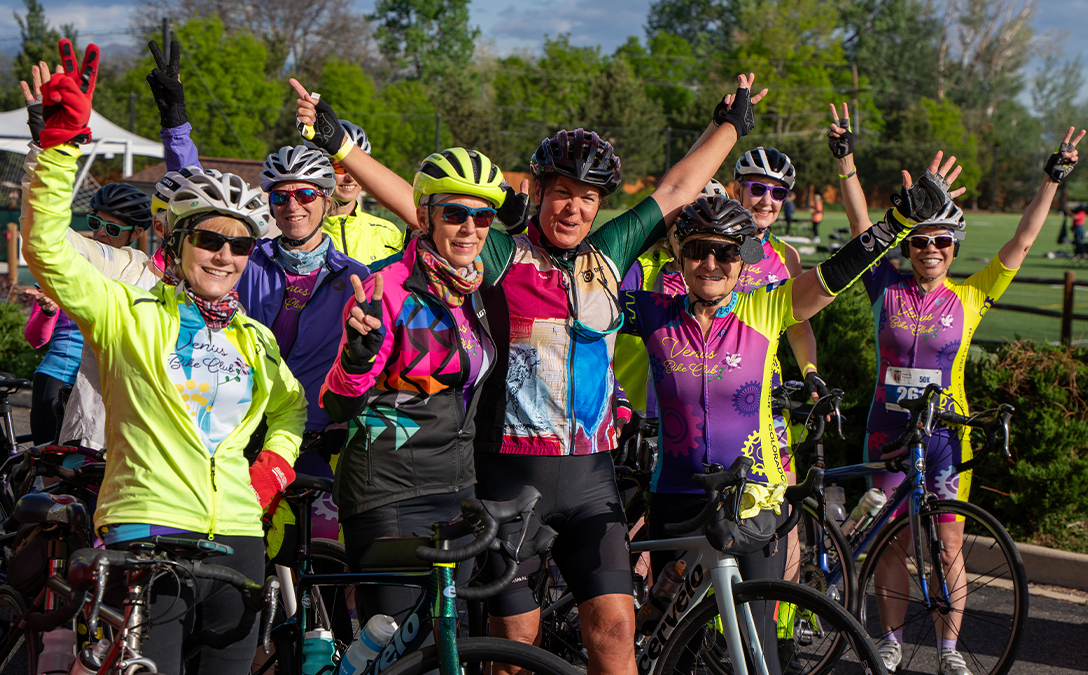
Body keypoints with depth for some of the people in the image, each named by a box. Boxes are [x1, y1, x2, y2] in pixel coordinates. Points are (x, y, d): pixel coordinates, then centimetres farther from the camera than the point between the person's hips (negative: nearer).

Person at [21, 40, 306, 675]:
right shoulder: (130, 313, 1)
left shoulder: (256, 340, 16)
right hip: (148, 527, -5)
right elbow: (45, 247, -11)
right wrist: (64, 140, -18)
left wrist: (277, 461, 16)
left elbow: (290, 405, 36)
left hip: (237, 536, 5)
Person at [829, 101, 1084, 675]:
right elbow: (861, 227, -4)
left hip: (945, 431, 0)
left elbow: (1022, 242, -1)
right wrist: (845, 159, -11)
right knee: (890, 541, 7)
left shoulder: (970, 298, 0)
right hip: (888, 427, 0)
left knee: (948, 546, 3)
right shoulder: (887, 288, 0)